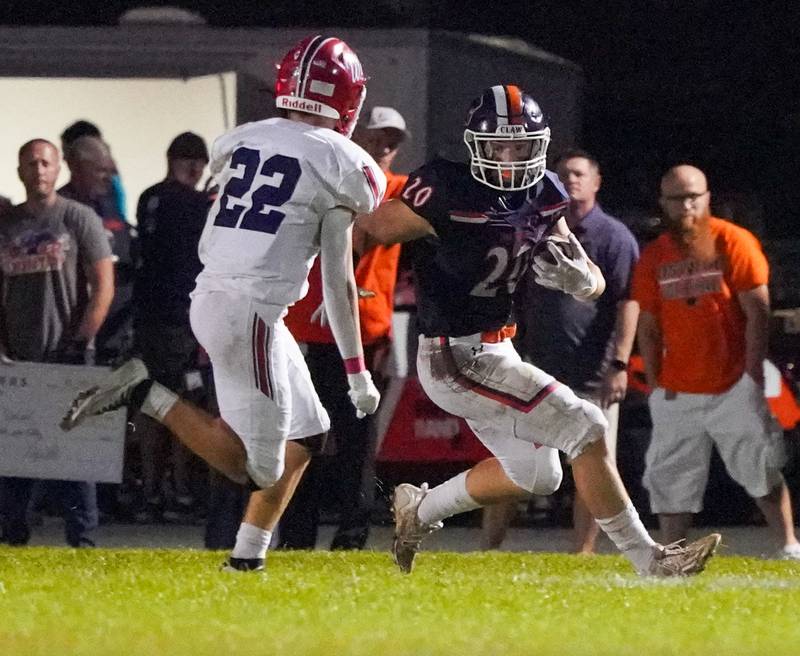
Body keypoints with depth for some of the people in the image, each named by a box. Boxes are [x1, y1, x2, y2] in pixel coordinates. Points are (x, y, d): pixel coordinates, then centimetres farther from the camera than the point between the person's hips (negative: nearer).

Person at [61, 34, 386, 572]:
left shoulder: (241, 141, 12)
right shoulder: (343, 167, -5)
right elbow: (338, 279, -4)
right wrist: (357, 371, 2)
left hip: (210, 293, 8)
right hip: (251, 311, -8)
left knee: (308, 431, 19)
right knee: (257, 465, -4)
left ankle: (248, 557, 16)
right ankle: (147, 396, -12)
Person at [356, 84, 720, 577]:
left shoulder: (542, 196, 2)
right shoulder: (447, 195, -20)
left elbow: (595, 286, 5)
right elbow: (369, 229, -14)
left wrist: (577, 274, -16)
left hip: (495, 349, 9)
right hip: (459, 358, -9)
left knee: (534, 475, 18)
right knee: (585, 429, -12)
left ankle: (420, 508, 33)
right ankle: (648, 559, -5)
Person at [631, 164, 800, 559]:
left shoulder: (733, 242, -4)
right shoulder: (654, 256, 7)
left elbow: (757, 312, -7)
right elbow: (648, 328, 11)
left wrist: (753, 376, -13)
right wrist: (655, 385, 3)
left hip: (734, 385, -3)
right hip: (678, 392, 3)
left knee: (761, 468, -5)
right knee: (672, 482, 2)